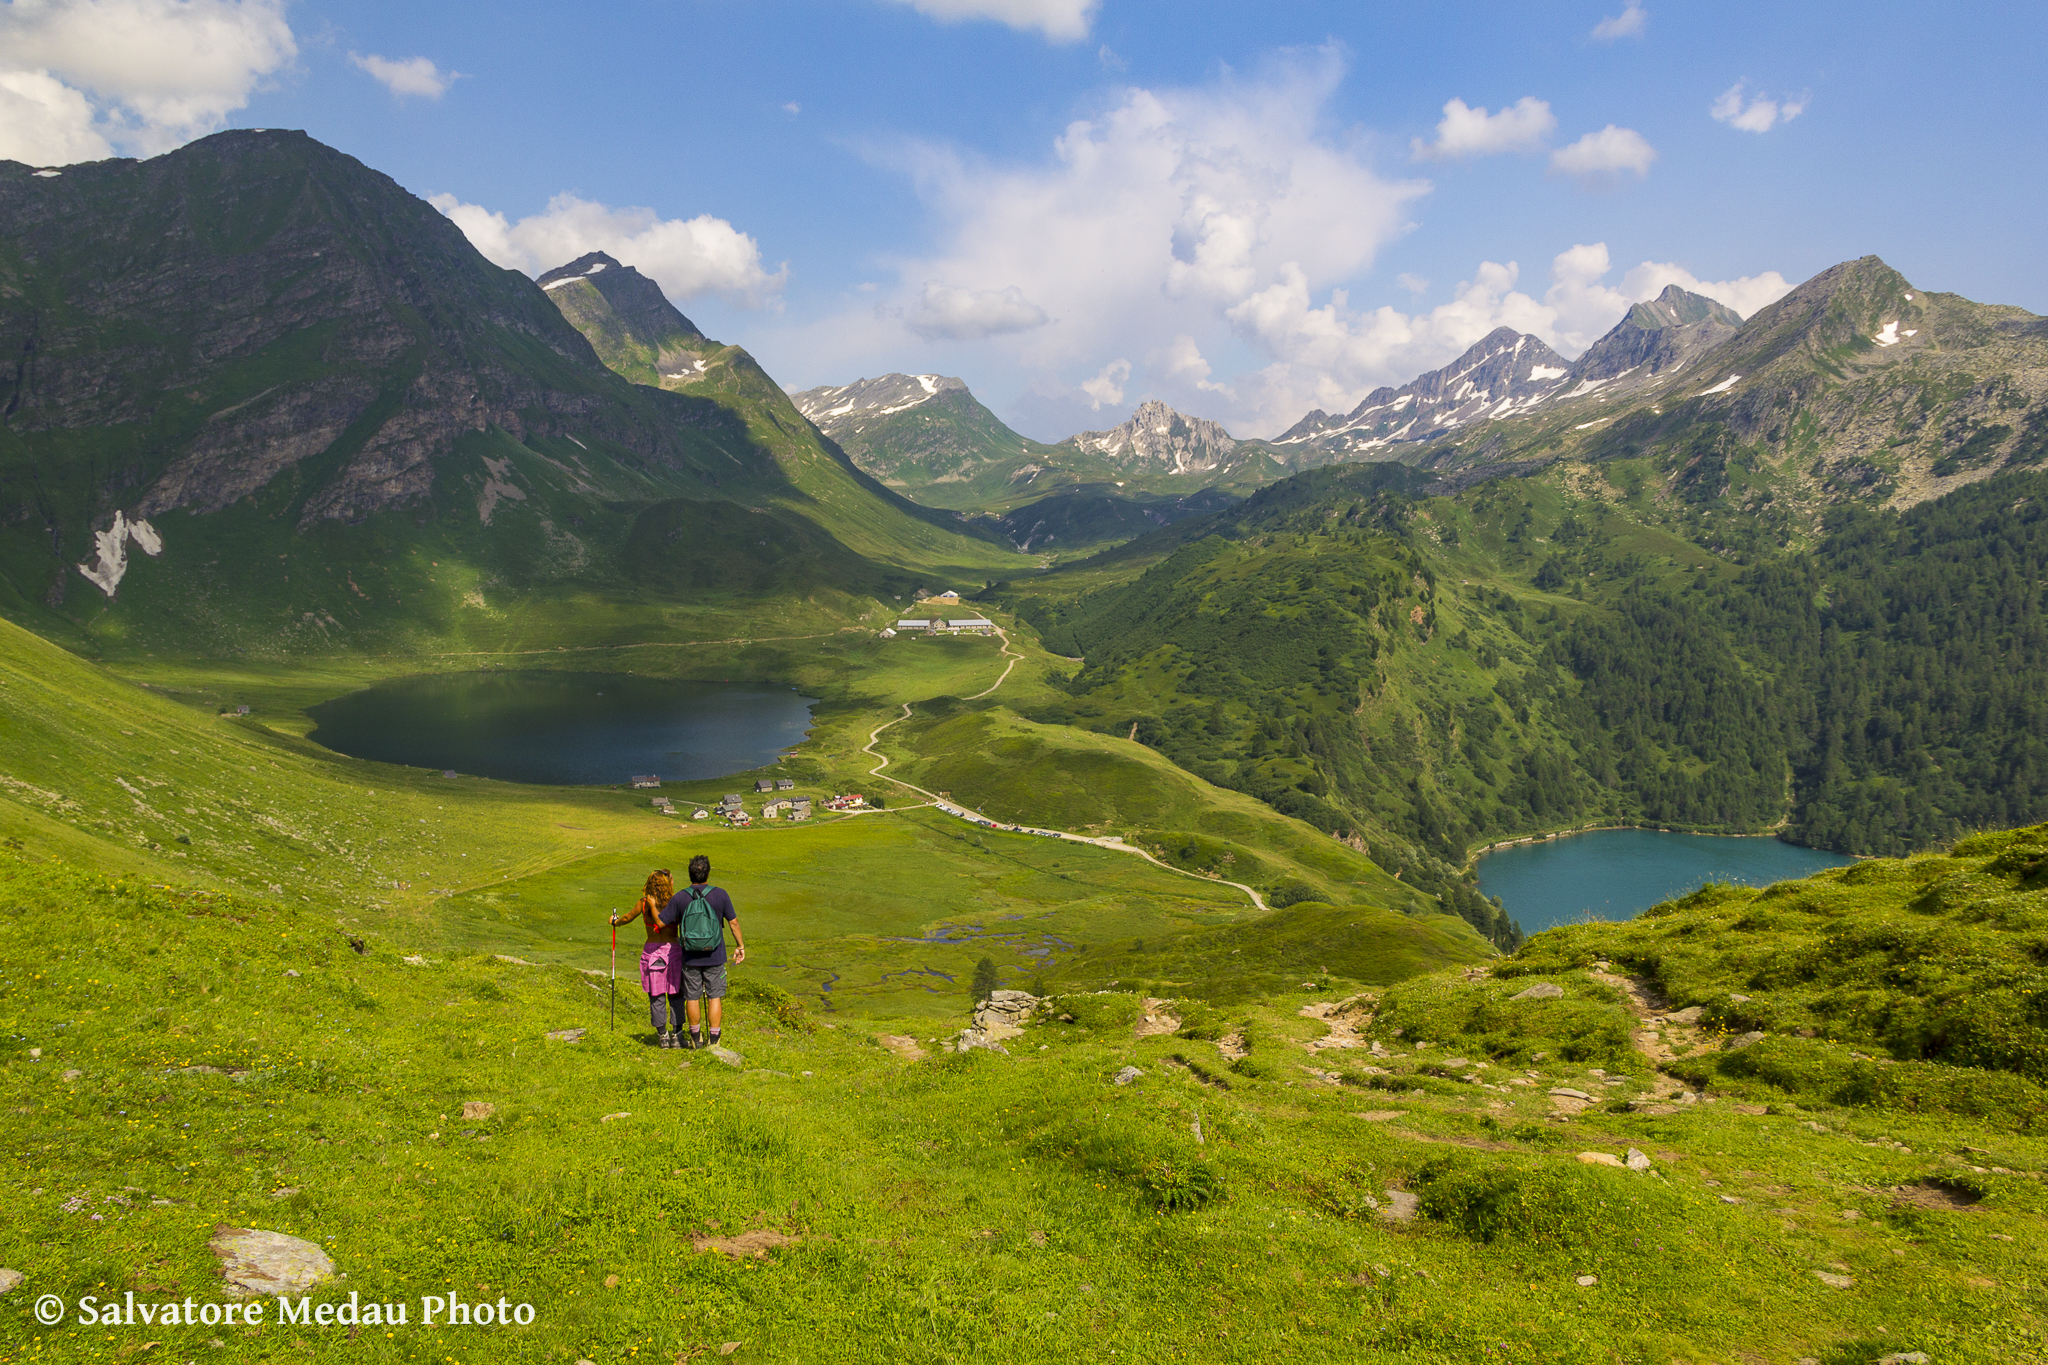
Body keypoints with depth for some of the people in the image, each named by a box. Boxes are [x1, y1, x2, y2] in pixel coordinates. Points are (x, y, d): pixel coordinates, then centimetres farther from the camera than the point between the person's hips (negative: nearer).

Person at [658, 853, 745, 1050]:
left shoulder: (679, 898, -8)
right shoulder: (720, 894, -8)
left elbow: (660, 922, -3)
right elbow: (733, 922, -3)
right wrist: (740, 946, 9)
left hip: (690, 958, 1)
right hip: (715, 957, -1)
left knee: (692, 998, 13)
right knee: (715, 997, 9)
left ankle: (696, 1039, 24)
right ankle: (713, 1039, 10)